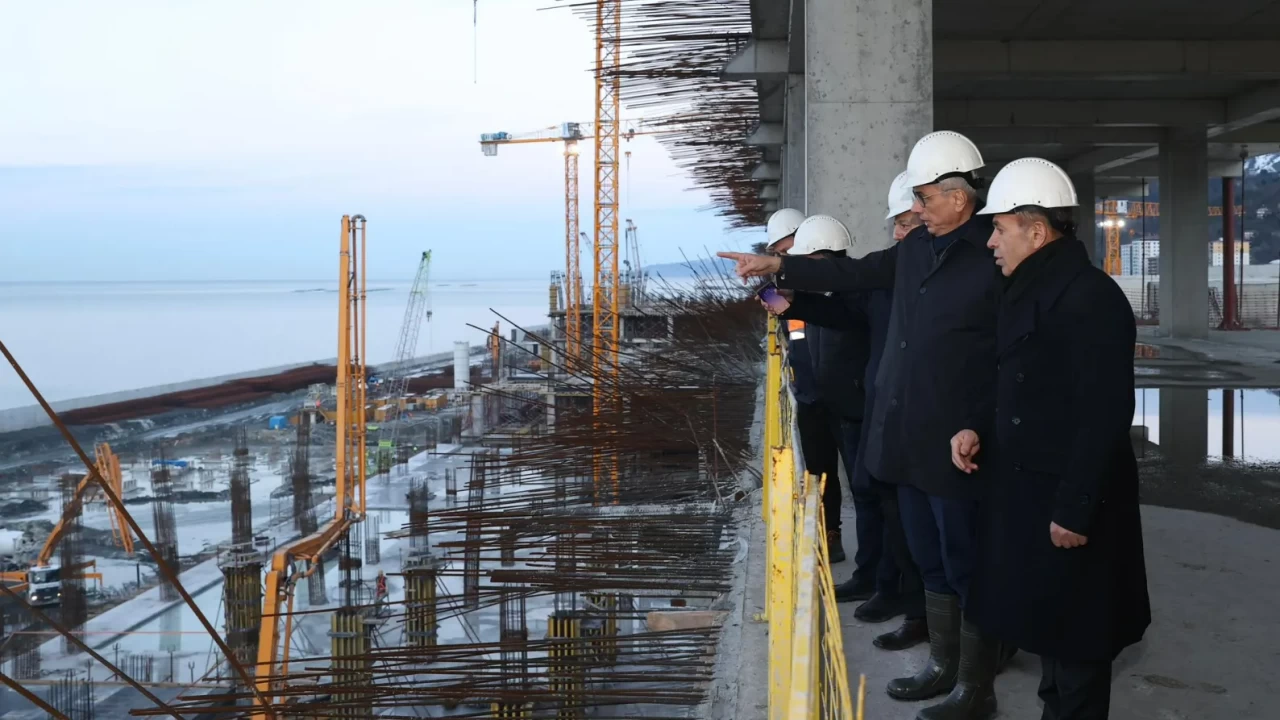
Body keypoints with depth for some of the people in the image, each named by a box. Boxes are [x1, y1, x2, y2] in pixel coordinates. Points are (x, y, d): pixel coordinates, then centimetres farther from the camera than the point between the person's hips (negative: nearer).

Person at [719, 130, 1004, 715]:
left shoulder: (995, 255, -15)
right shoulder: (919, 245, 7)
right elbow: (855, 273, 19)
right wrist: (779, 267, 15)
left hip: (954, 444, -7)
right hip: (906, 435, 8)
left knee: (965, 566, 6)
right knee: (930, 562, 19)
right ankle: (943, 665, 34)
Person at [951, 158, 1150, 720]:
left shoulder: (1091, 298, -19)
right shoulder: (1028, 292, 11)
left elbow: (1105, 414, -24)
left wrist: (1075, 509, -23)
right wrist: (980, 431, 3)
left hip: (1069, 499, -9)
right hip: (1024, 488, 9)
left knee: (1072, 633, 4)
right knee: (1044, 622, 20)